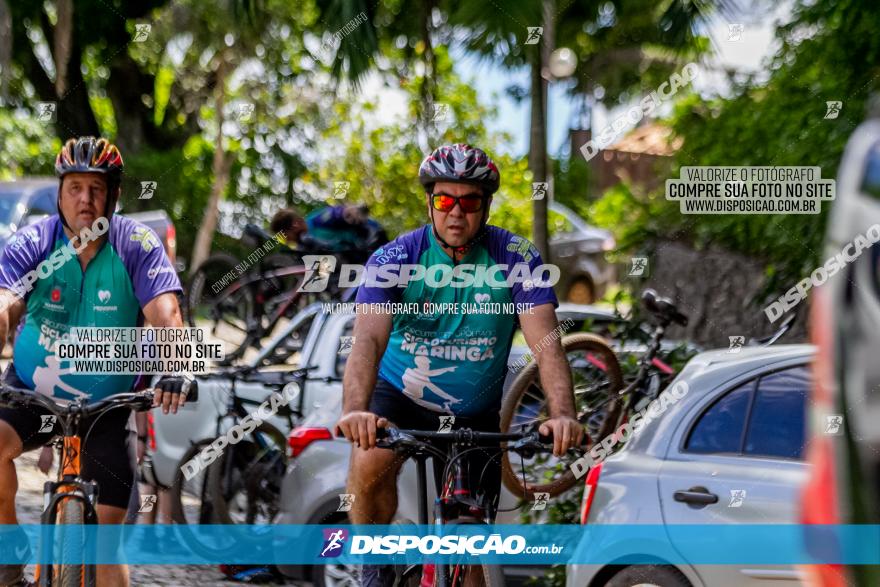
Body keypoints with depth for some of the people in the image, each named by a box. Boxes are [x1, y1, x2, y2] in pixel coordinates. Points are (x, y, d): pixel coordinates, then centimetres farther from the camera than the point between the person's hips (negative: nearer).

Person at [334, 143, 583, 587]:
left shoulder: (515, 259, -16)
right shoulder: (394, 259, -19)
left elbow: (546, 344, -26)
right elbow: (369, 339, -33)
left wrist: (563, 414, -45)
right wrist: (355, 410, -52)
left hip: (474, 414, 1)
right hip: (400, 397, -1)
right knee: (370, 466, -31)